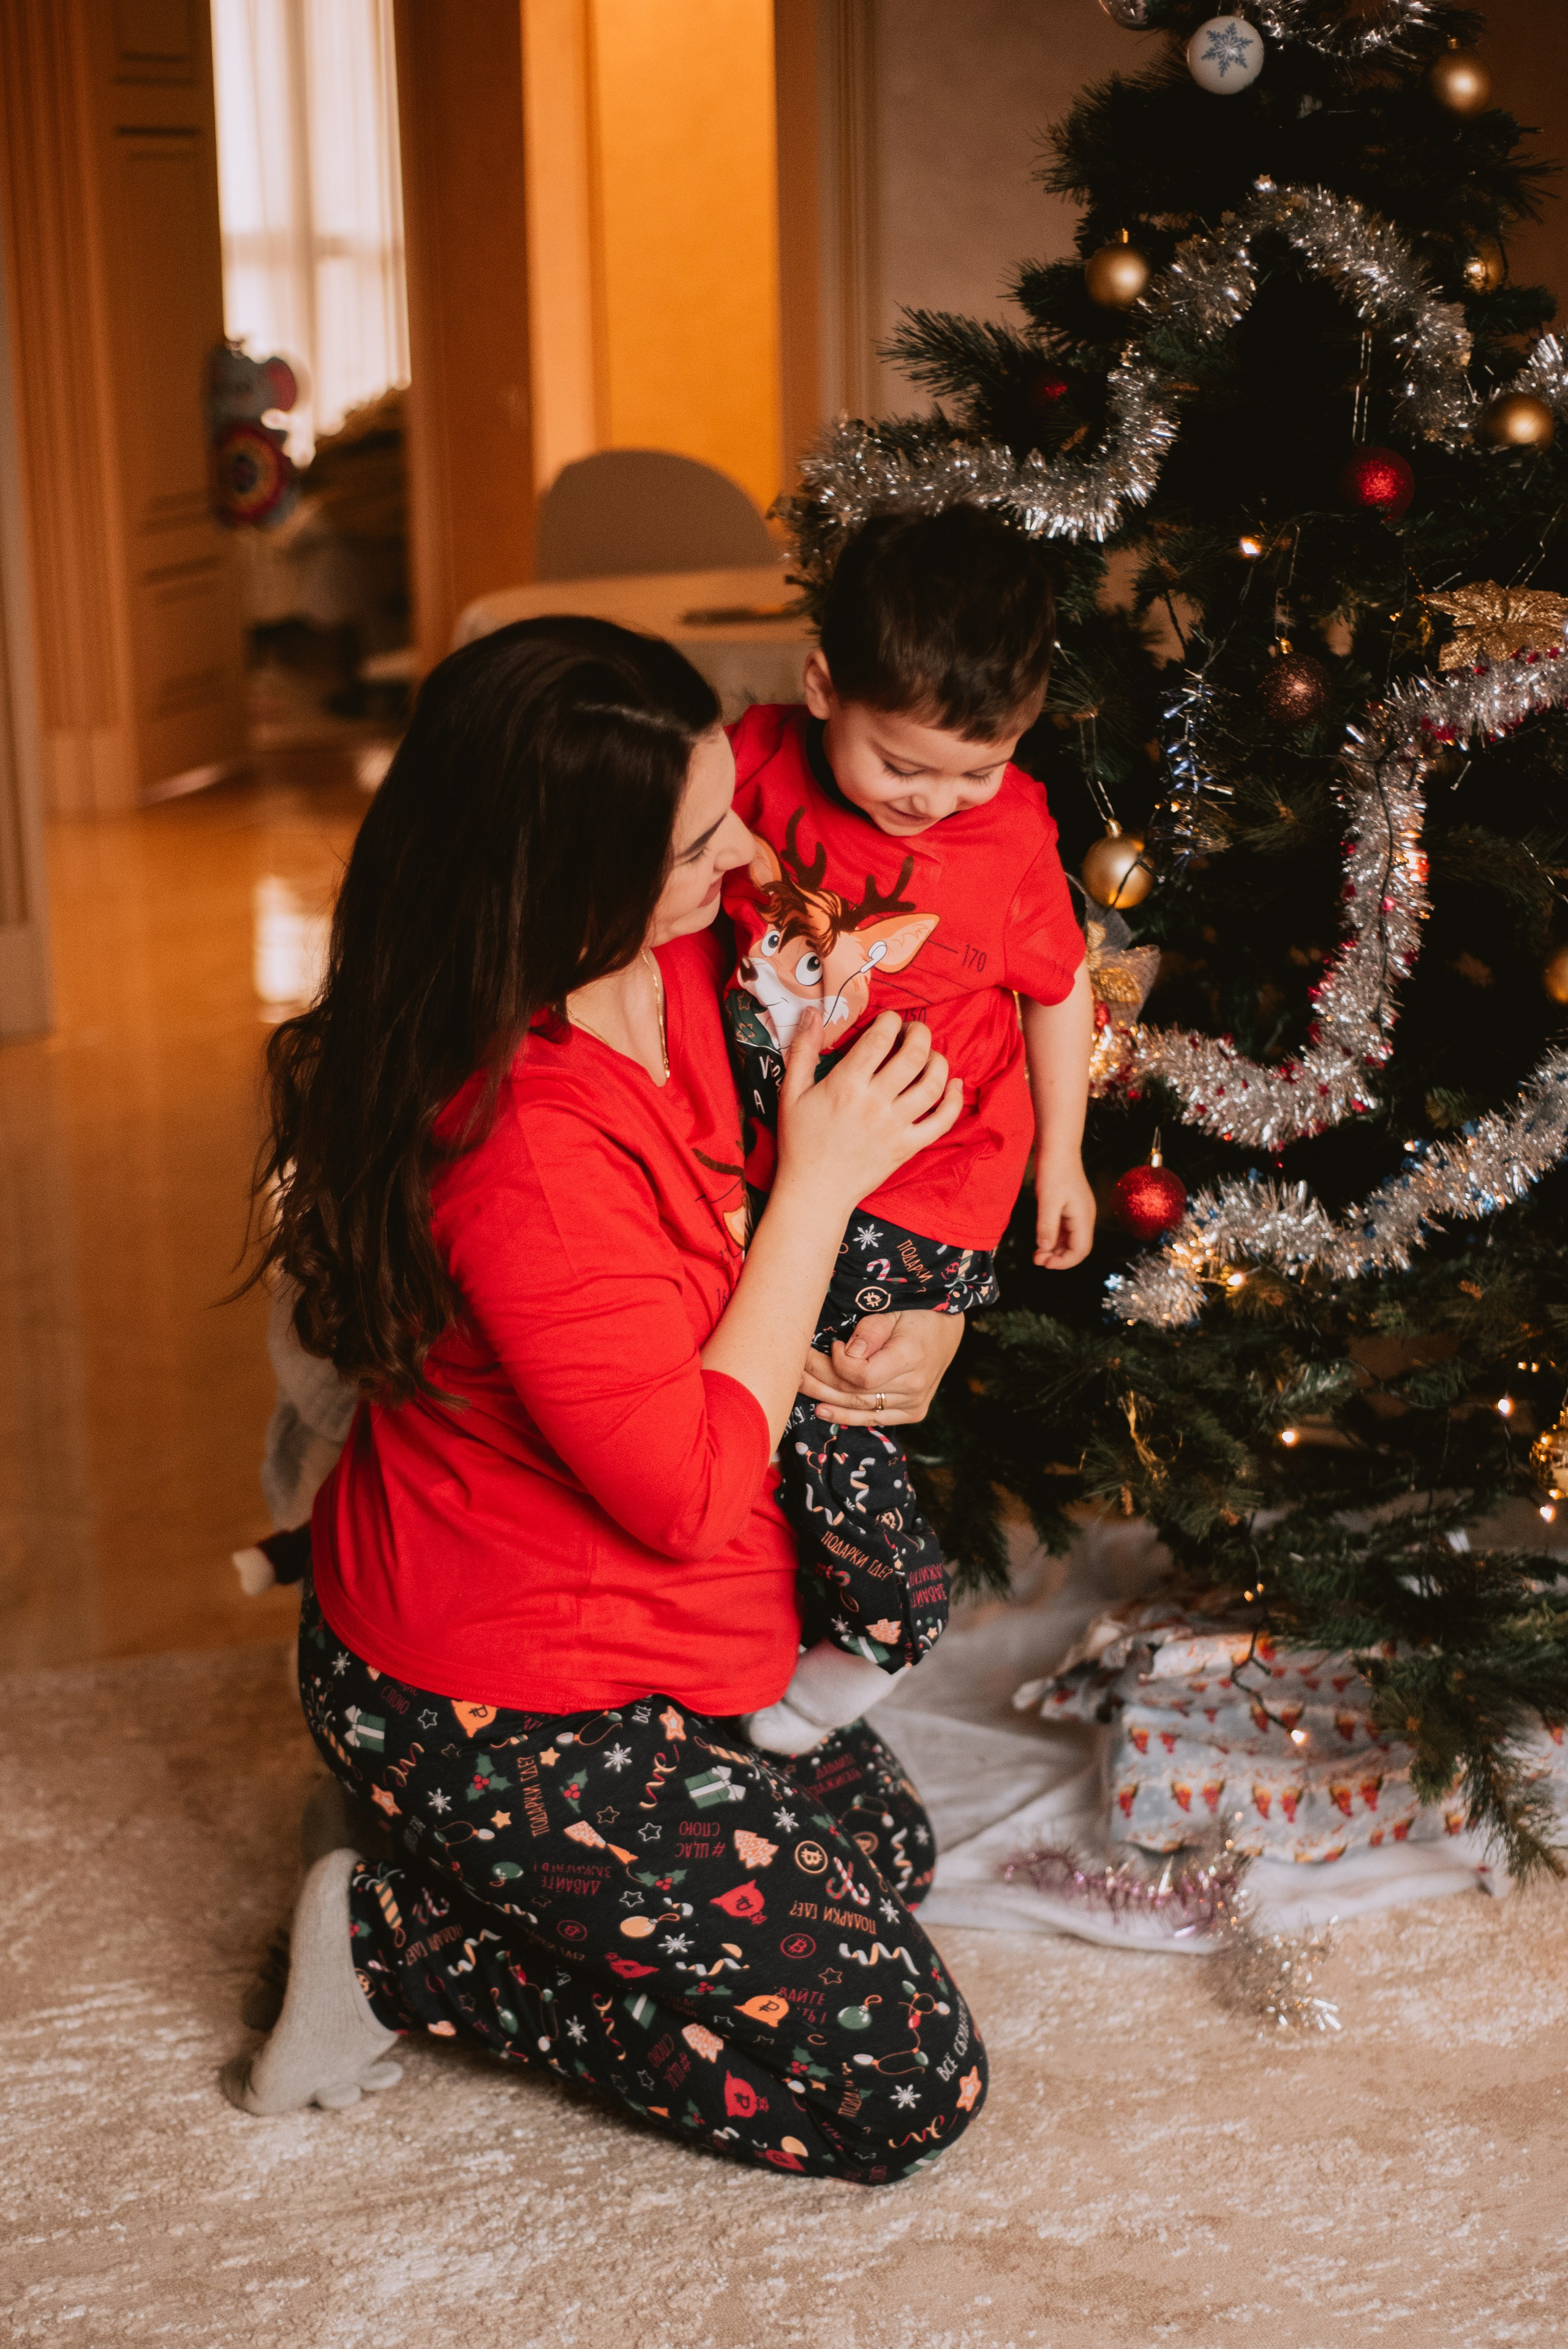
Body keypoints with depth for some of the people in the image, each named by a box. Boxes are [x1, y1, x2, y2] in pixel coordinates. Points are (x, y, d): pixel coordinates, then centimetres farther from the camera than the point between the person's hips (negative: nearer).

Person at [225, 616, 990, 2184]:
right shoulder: (525, 1148, -35)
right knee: (905, 2085, -1)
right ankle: (400, 1943, 3)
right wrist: (817, 1184, -21)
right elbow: (690, 1493, -25)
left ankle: (431, 1867, 19)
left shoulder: (668, 972, -7)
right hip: (505, 1713, -9)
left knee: (884, 1852, 27)